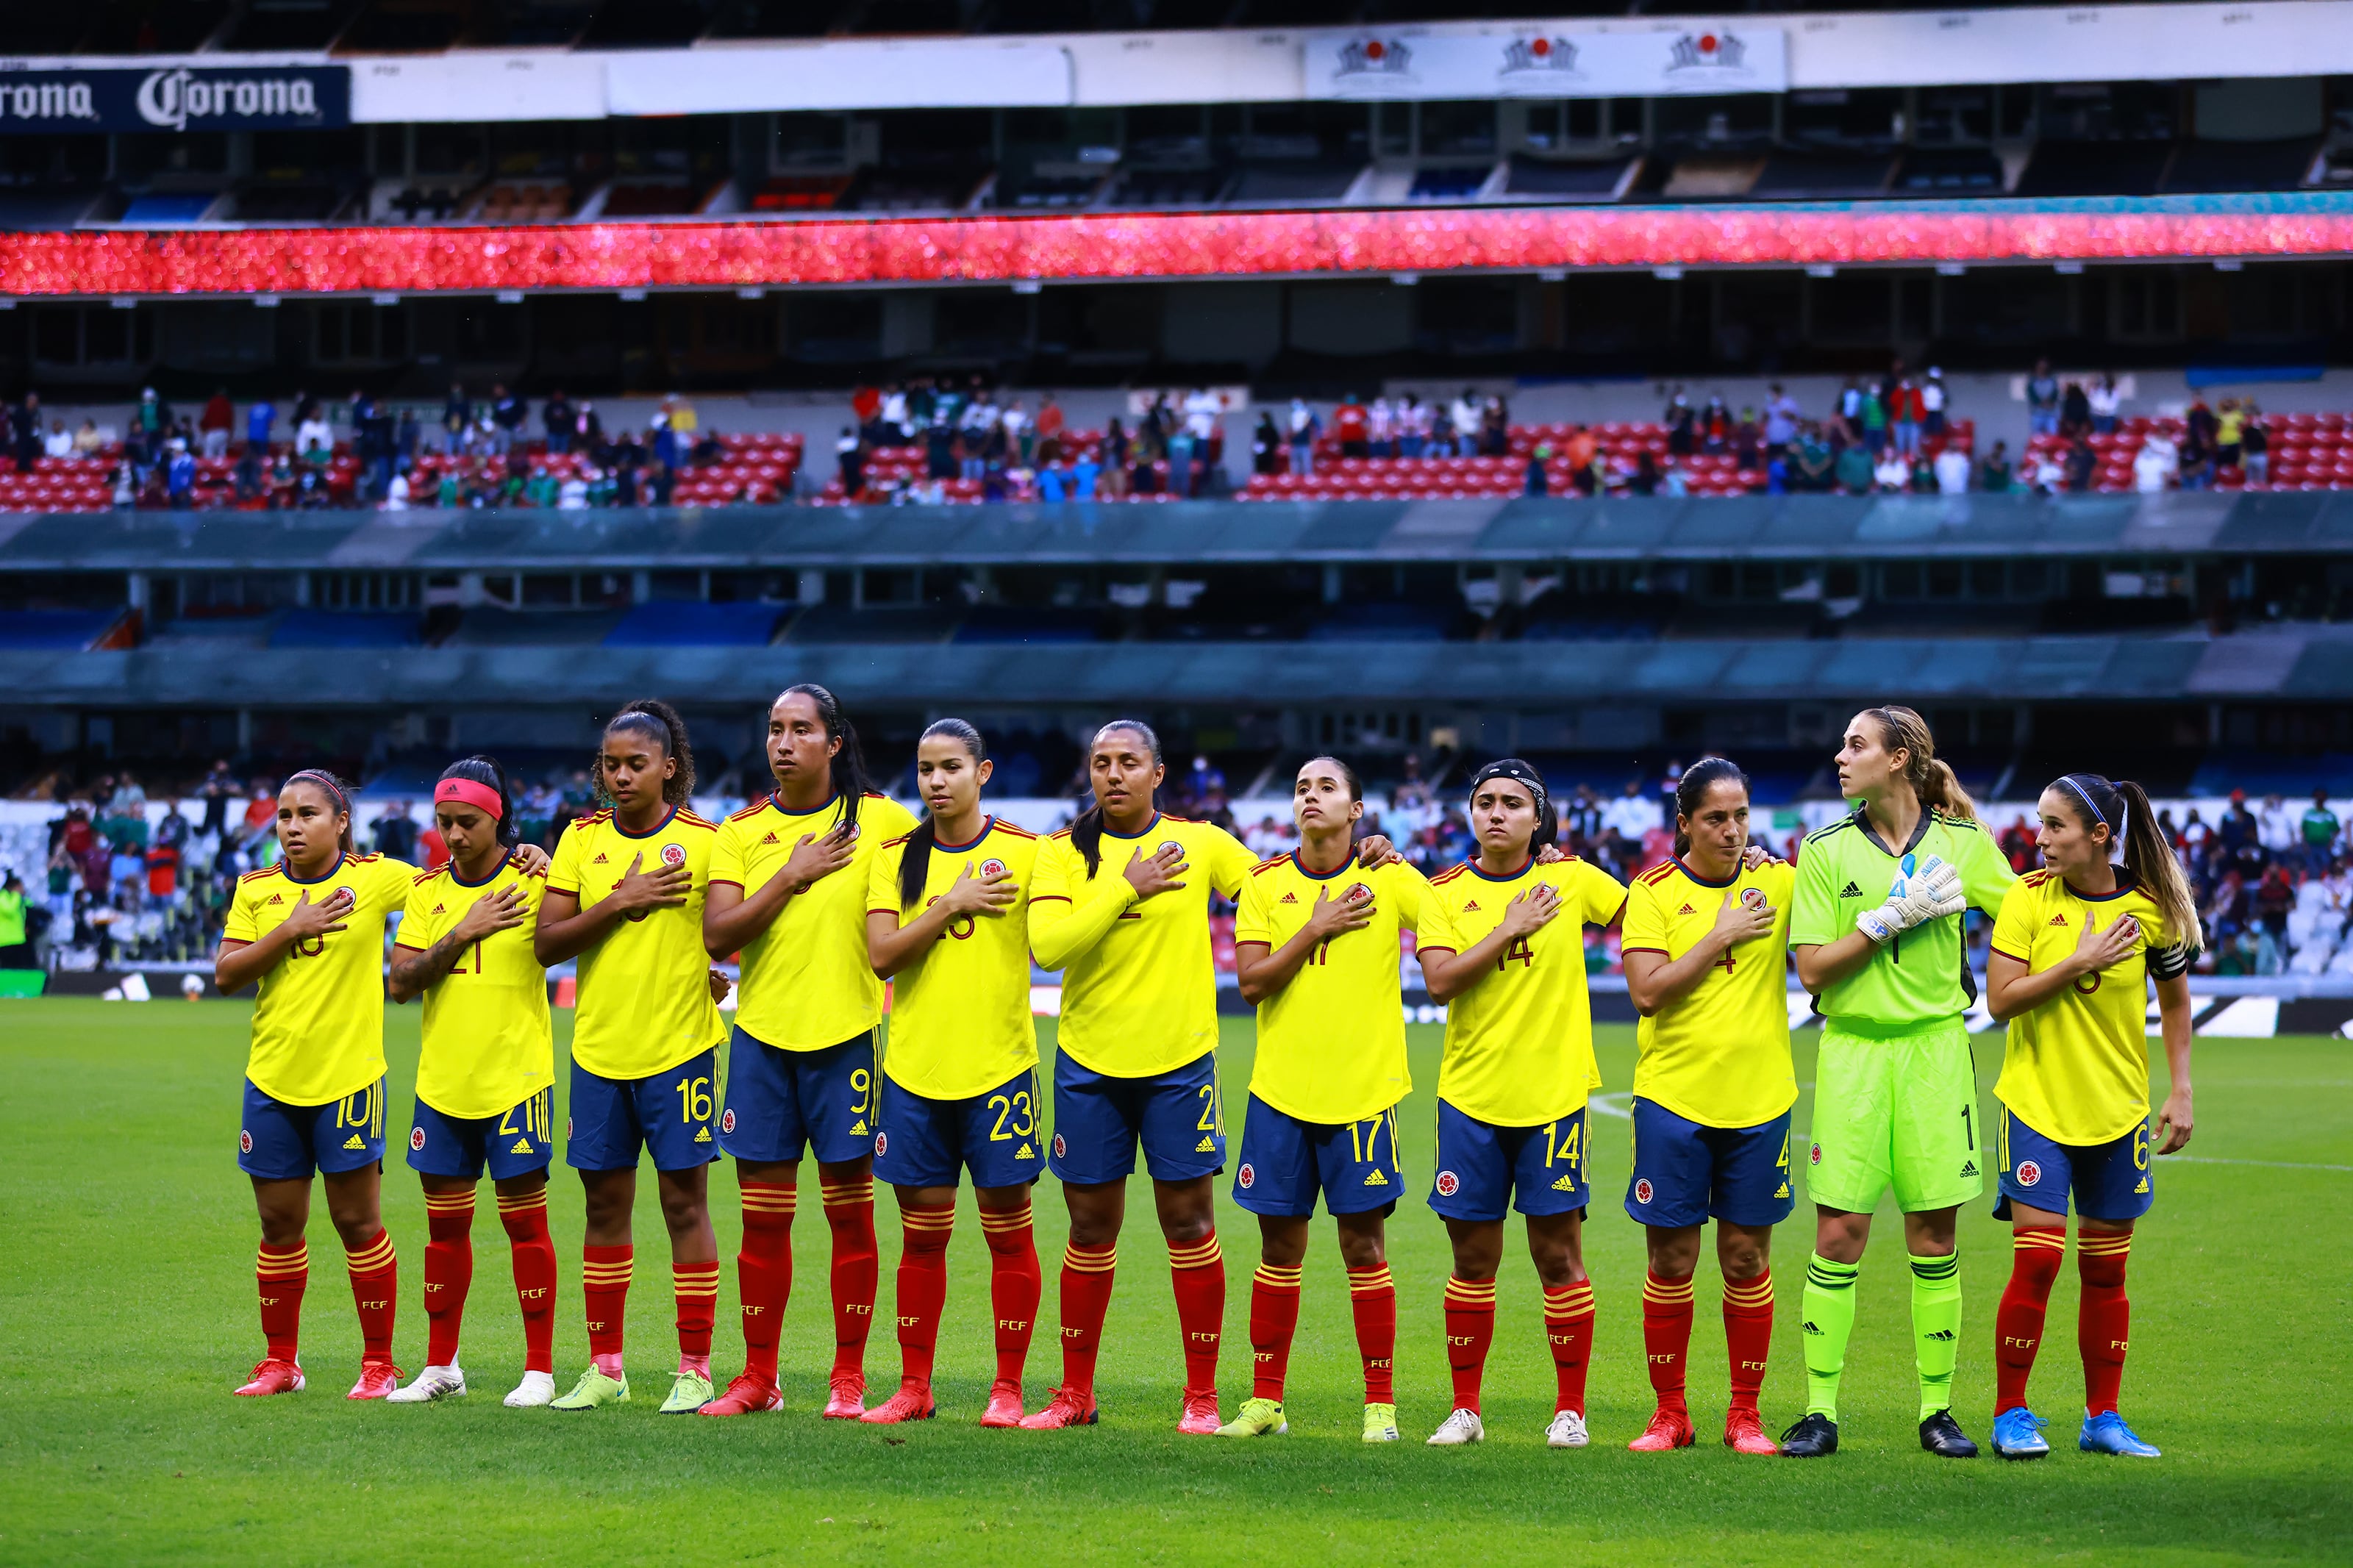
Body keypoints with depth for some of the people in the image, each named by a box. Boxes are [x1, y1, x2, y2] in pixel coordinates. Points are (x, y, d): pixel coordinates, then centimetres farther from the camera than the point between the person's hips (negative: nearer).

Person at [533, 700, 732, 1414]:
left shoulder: (705, 839, -3)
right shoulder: (583, 838, 5)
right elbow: (545, 944, -1)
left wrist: (724, 971, -15)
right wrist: (618, 904, -11)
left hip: (679, 1046, -3)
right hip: (599, 1048, 3)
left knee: (684, 1201, -2)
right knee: (605, 1204, 8)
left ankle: (694, 1368, 3)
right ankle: (604, 1367, 17)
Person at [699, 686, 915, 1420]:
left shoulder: (880, 820, 0)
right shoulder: (742, 831, 4)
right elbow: (717, 935, -5)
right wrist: (793, 876, -11)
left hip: (846, 1031, -2)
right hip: (762, 1033, 2)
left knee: (850, 1210, 1)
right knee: (763, 1215, 4)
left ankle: (849, 1376, 9)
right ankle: (758, 1378, 12)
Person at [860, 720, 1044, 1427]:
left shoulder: (1025, 852, 0)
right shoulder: (896, 858, 7)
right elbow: (881, 954, -5)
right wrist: (952, 902, -11)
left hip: (998, 1068, -2)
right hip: (914, 1070, 2)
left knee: (1008, 1229, 0)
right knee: (922, 1232, 7)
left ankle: (1008, 1388, 7)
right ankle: (914, 1388, 14)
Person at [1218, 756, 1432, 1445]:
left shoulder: (1391, 880, -1)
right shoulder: (1266, 884, 4)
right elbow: (1250, 981, -5)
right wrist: (1317, 929, -10)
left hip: (1362, 1090, -2)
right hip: (1280, 1089, 2)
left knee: (1364, 1242, -1)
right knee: (1280, 1242, 6)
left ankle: (1381, 1403, 6)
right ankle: (1265, 1400, 14)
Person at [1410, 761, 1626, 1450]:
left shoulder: (1572, 879, 3)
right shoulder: (1446, 894, 3)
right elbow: (1439, 979, -11)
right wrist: (1511, 928, -13)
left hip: (1554, 1095, -1)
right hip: (1470, 1096, 1)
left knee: (1558, 1255, 0)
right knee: (1473, 1257, 5)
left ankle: (1570, 1409, 9)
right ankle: (1465, 1408, 14)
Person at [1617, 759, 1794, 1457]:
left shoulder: (1776, 883, 5)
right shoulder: (1654, 892, -1)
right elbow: (1647, 991, -10)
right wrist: (1723, 936, -12)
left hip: (1758, 1102, 1)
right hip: (1673, 1098, -1)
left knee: (1748, 1257, 4)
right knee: (1671, 1260, 2)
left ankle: (1745, 1414, 13)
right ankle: (1669, 1412, 13)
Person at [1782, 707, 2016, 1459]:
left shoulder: (1962, 843, 2)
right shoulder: (1825, 851, 1)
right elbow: (1813, 968, -5)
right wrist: (1894, 916, -12)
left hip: (1934, 1050, 0)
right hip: (1852, 1051, 0)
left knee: (1933, 1235, 3)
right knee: (1838, 1233, -3)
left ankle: (1937, 1410, 12)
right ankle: (1820, 1411, 3)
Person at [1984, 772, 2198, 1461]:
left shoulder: (2150, 909, -4)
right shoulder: (2029, 898, -8)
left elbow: (2176, 998, 10)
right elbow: (2000, 1000, -13)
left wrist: (2181, 1090, 5)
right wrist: (2079, 964, -19)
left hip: (2117, 1113, 2)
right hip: (2036, 1103, -2)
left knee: (2106, 1270, 7)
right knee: (2037, 1259, -10)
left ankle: (2102, 1417, 18)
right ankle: (2011, 1413, 3)